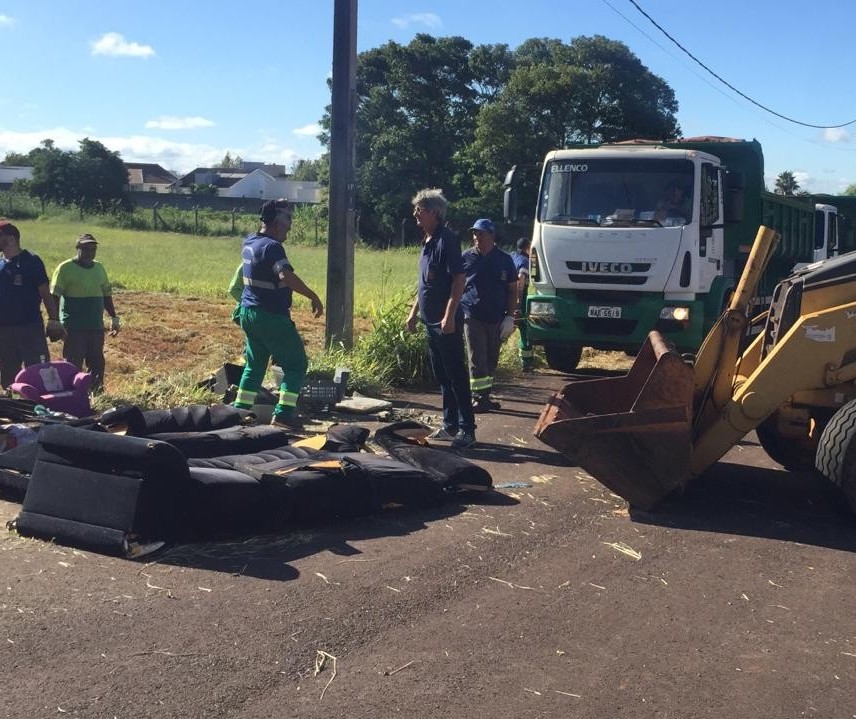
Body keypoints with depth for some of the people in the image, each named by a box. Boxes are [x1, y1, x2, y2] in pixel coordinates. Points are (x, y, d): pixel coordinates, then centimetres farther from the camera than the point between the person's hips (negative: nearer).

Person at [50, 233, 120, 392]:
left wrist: (114, 317, 16)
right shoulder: (65, 268, -6)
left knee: (97, 364, 10)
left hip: (96, 326, 6)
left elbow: (106, 295, 19)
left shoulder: (99, 268, 12)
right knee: (74, 365, -3)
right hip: (73, 327, -6)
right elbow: (54, 296, -9)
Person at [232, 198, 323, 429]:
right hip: (271, 317, -9)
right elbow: (286, 275, -35)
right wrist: (313, 297, -31)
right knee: (296, 364, 0)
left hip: (248, 313, 9)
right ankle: (283, 413, -8)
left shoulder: (249, 242, 9)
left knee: (255, 364, 19)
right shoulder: (272, 247, -19)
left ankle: (239, 409, 20)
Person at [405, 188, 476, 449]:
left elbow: (459, 279, -19)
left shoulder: (447, 240, -13)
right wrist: (414, 312, 22)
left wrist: (449, 315, -24)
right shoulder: (428, 241, 15)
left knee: (456, 376, -5)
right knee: (442, 377, 14)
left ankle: (467, 430, -1)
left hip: (447, 323, -9)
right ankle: (450, 425, 22)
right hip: (431, 321, 9)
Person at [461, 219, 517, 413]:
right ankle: (478, 397, -2)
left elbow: (512, 290, 8)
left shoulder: (504, 260, 5)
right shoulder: (466, 258, 2)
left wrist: (510, 317, 0)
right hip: (472, 316, -3)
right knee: (477, 360, -6)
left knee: (491, 360, 10)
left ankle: (486, 396, 20)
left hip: (496, 318, 3)